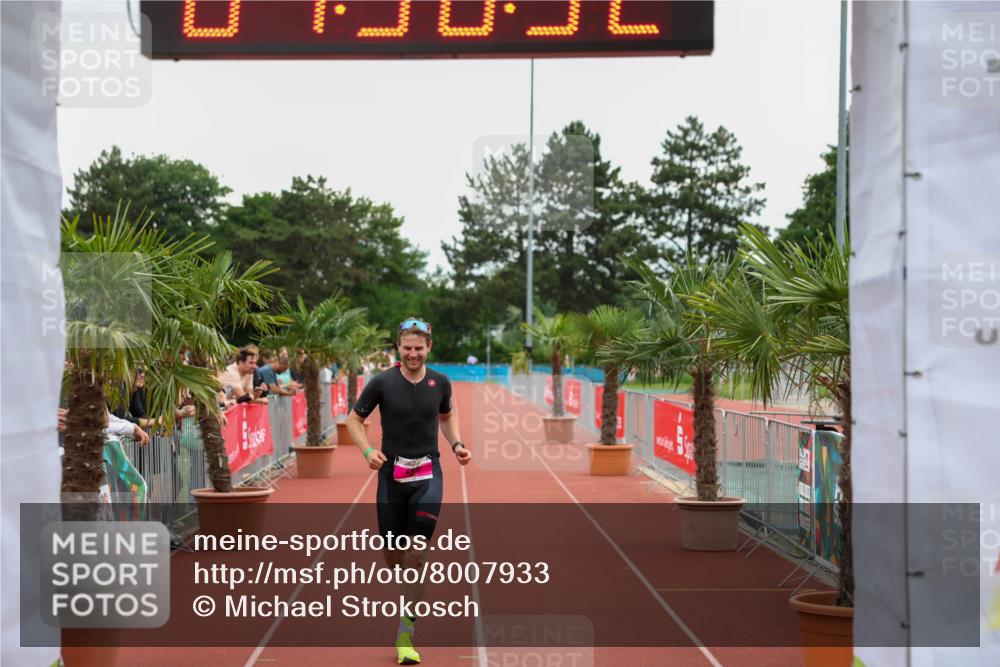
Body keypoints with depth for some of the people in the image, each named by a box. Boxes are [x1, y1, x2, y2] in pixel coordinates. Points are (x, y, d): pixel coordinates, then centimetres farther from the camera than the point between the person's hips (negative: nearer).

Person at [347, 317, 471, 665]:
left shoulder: (440, 382, 1)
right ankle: (408, 588, 44)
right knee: (392, 554, 6)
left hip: (428, 474, 0)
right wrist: (368, 451, -15)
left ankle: (405, 632, -2)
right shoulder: (382, 382, -7)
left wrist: (457, 444, 3)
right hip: (391, 473, 0)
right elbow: (354, 419, 2)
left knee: (416, 554, -10)